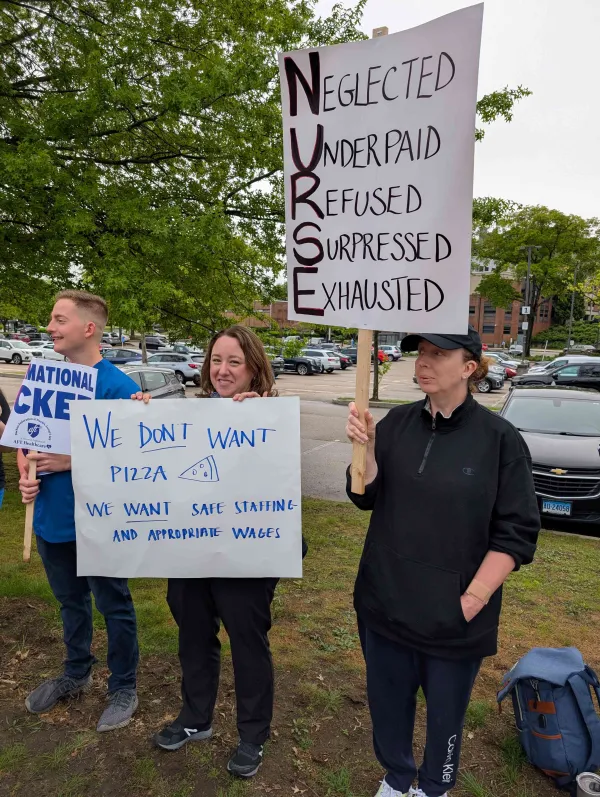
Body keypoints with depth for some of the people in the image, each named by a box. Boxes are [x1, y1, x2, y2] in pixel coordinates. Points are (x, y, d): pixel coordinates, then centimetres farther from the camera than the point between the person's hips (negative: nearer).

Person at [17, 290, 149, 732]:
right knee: (71, 602, 25)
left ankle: (124, 688, 33)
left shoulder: (118, 386, -18)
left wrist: (72, 462, -24)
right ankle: (76, 674, 47)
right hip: (52, 518, 6)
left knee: (115, 608, 12)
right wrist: (26, 472, -7)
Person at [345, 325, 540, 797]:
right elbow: (366, 497, -3)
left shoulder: (500, 438, -12)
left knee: (445, 709, 20)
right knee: (387, 700, 21)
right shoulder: (397, 423, -3)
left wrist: (472, 599, -14)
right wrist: (365, 448, -20)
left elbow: (516, 533, -10)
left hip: (454, 615, -2)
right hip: (386, 602, 3)